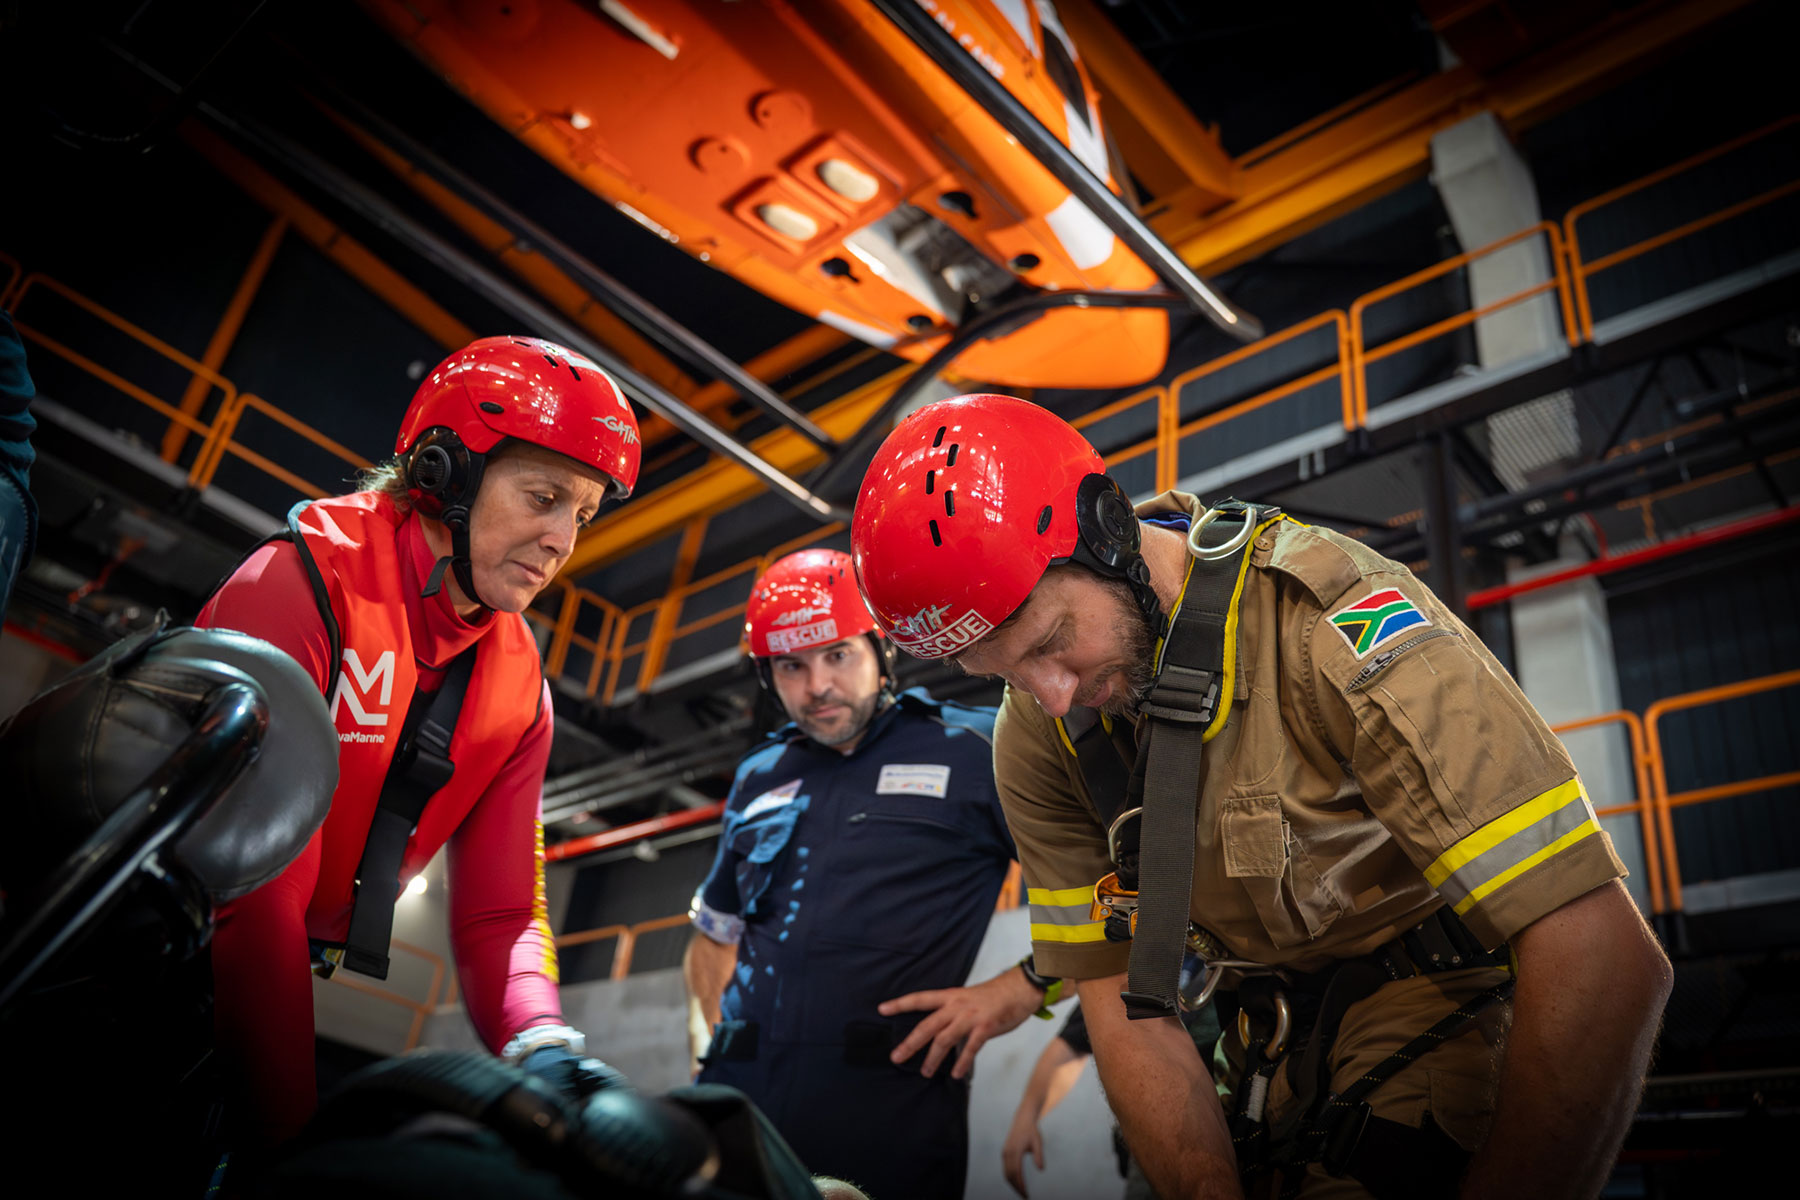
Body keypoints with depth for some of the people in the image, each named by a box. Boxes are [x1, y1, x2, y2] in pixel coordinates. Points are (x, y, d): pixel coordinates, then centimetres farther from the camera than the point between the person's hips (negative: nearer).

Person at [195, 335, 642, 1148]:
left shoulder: (518, 688, -1)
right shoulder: (305, 585, -22)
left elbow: (499, 913, -2)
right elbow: (250, 893, -26)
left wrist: (542, 1045, -22)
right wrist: (296, 1137, -26)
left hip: (283, 982, 6)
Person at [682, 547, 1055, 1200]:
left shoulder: (975, 749, 1)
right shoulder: (758, 778, 18)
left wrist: (1020, 988, -12)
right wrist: (706, 1044, 13)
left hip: (889, 1120, -4)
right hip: (738, 1103, 5)